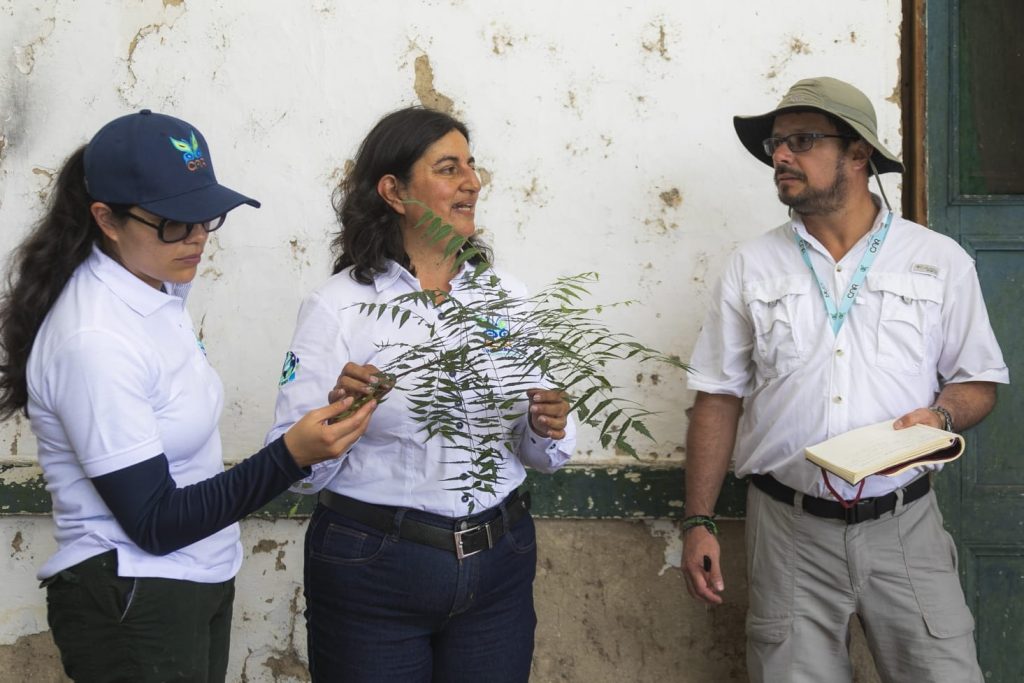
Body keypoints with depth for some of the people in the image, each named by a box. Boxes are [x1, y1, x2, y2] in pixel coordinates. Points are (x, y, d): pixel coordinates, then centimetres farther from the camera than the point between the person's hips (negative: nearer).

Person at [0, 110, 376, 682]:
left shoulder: (159, 289, 2)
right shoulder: (94, 340, -24)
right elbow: (155, 524, -23)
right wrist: (291, 457, -30)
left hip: (199, 587, 8)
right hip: (132, 607, -8)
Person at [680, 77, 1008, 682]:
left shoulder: (941, 261, 3)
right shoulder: (751, 268, 5)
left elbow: (979, 381, 9)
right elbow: (720, 398, 6)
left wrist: (940, 416, -14)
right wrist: (699, 523, 2)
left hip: (905, 525, 0)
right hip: (790, 531, 1)